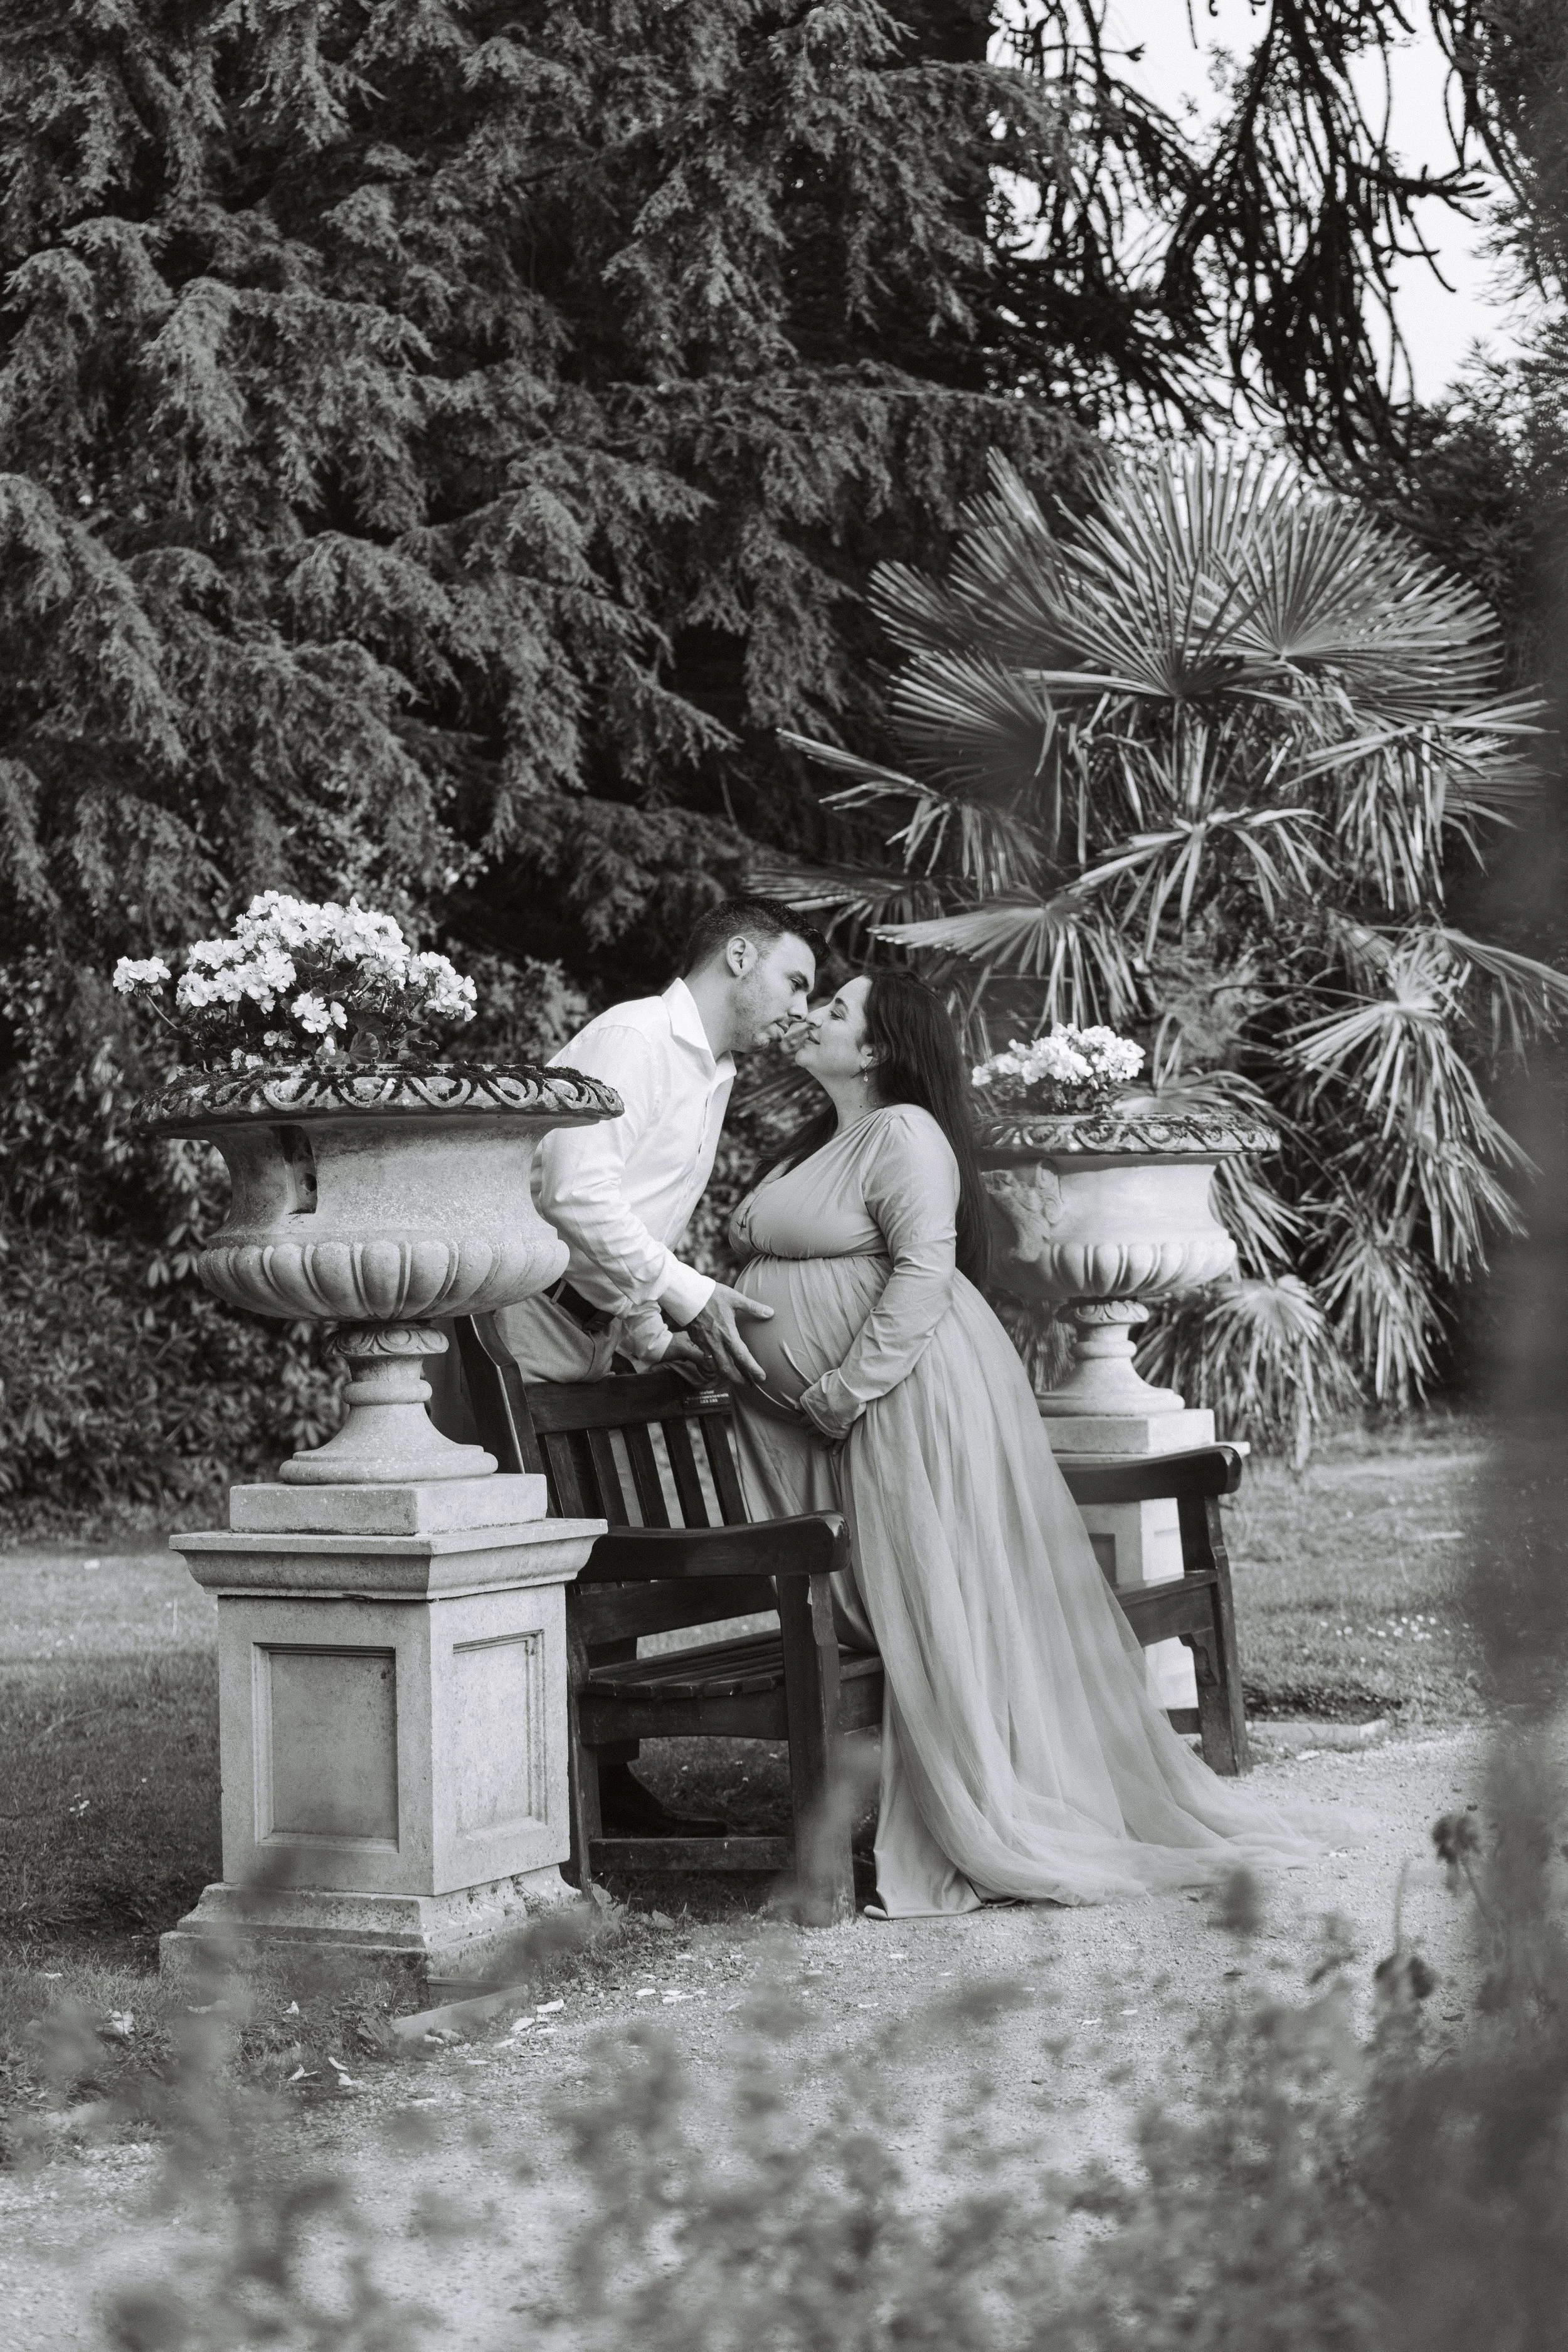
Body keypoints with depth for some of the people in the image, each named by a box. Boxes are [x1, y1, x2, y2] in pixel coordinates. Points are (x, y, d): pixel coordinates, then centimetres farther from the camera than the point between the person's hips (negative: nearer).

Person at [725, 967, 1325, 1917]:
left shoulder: (903, 1134, -9)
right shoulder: (819, 1145, 21)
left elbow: (924, 1268, -19)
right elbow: (788, 1282, 26)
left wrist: (846, 1389, -22)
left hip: (910, 1400, -10)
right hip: (824, 1418, 10)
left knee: (951, 1619, -9)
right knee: (875, 1618, 4)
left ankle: (1005, 1837, -2)